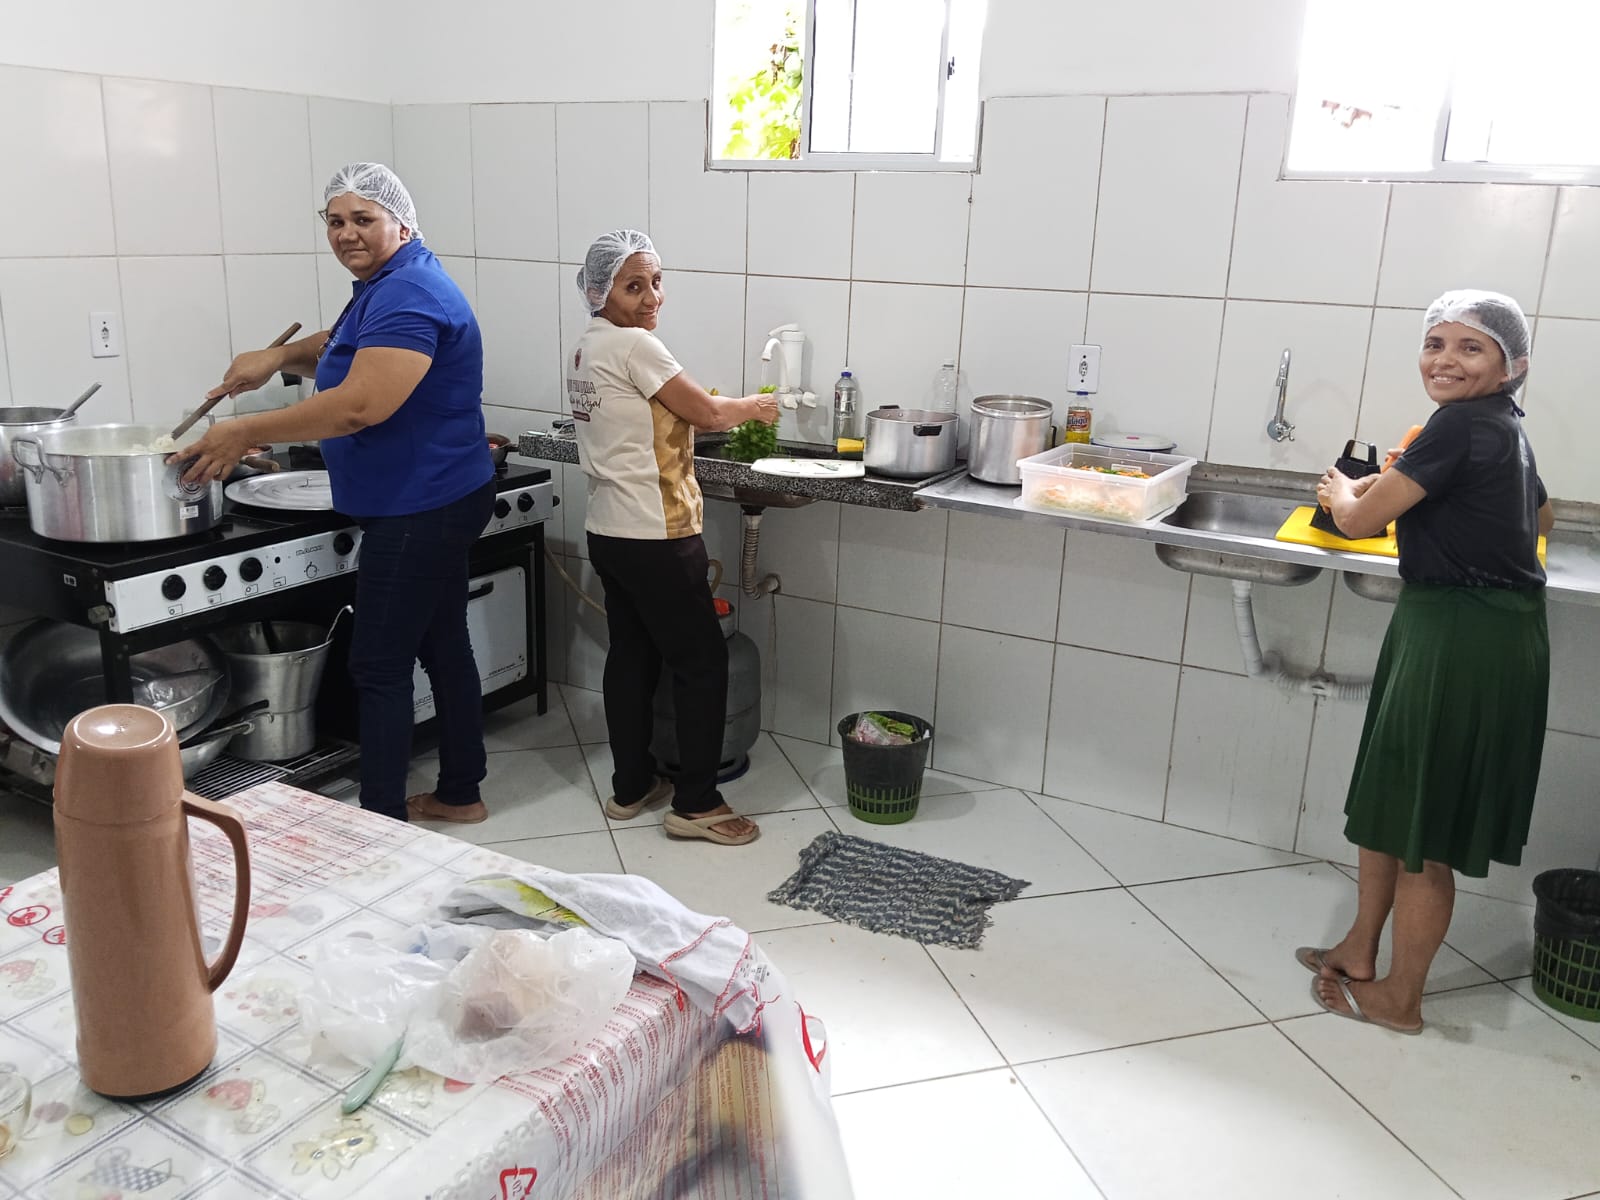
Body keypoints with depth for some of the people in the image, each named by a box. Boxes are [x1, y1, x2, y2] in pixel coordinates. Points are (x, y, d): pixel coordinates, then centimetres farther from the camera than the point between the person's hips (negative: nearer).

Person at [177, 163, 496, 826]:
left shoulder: (408, 294, -19)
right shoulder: (384, 285, 15)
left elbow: (360, 406, -28)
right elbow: (343, 346, 31)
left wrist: (245, 433, -21)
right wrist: (280, 356, 9)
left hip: (420, 510, -11)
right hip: (432, 503, 11)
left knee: (380, 665, -5)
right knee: (442, 645, 16)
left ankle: (383, 820, 3)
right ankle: (459, 793, 28)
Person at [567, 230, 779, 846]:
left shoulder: (587, 348, 12)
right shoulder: (633, 345, -16)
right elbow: (706, 411, -11)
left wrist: (728, 411, 9)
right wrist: (753, 406, 7)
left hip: (609, 534, 9)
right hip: (654, 538, -9)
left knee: (631, 655, 17)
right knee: (703, 661, 1)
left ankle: (631, 786, 27)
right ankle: (696, 803, 8)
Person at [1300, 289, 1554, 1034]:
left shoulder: (1462, 424, -18)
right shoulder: (1503, 427, 10)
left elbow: (1359, 520, -15)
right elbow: (1540, 517, 28)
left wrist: (1341, 490, 8)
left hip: (1463, 642, -10)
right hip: (1445, 627, 10)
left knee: (1422, 830, 3)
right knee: (1385, 800, 19)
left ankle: (1399, 998, 19)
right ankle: (1359, 953, 33)